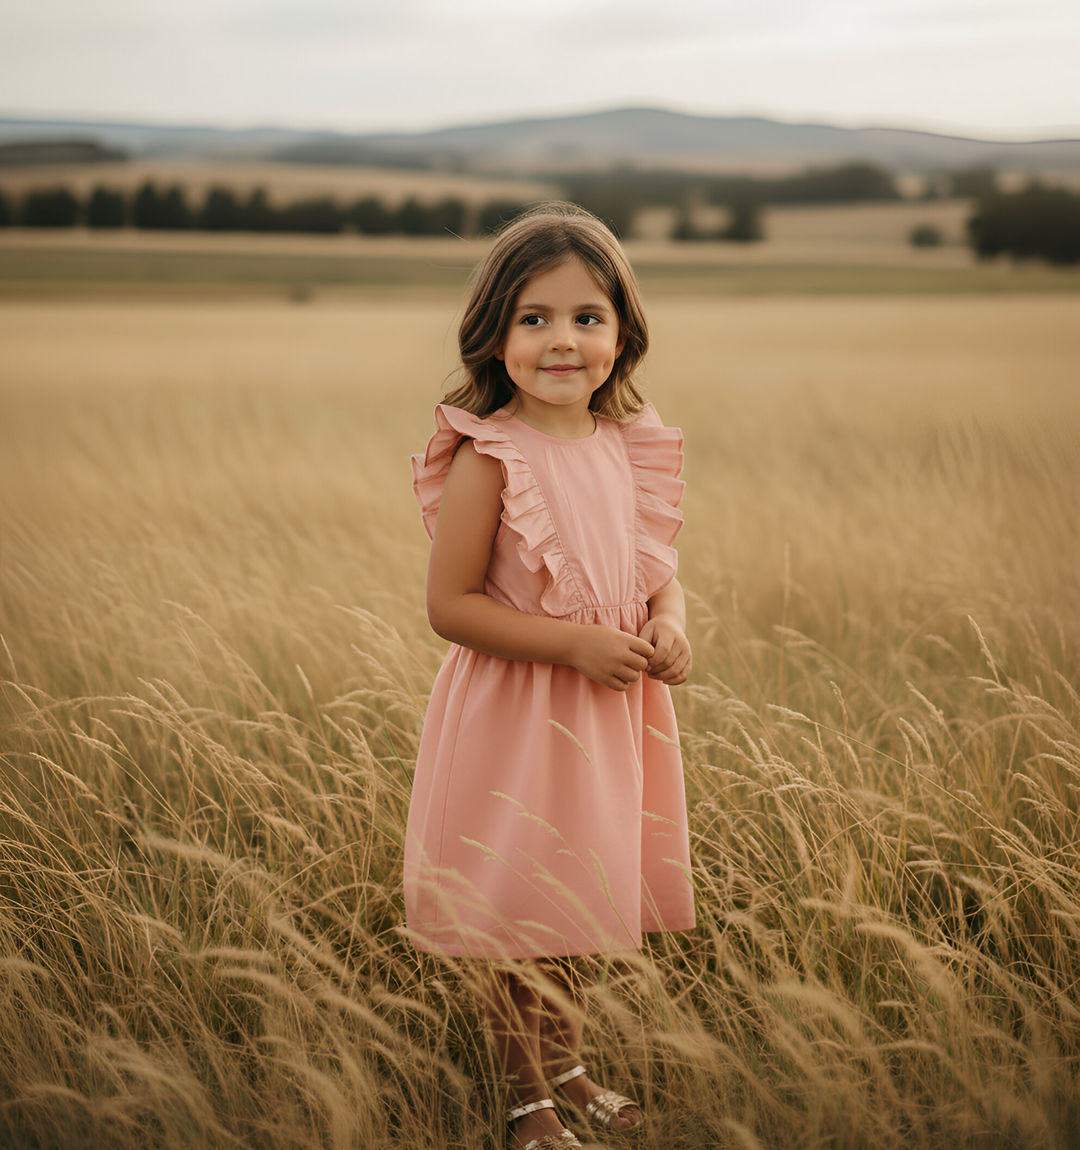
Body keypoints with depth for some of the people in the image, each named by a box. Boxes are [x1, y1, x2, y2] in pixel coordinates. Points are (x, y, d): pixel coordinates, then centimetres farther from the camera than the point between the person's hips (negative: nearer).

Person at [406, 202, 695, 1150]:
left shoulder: (627, 444, 1)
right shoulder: (487, 458, -18)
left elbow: (656, 564, 13)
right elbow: (450, 605, -18)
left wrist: (669, 623, -9)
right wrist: (577, 643, -23)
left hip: (608, 717, 6)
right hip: (516, 723, -6)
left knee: (577, 903, 22)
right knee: (518, 923, 8)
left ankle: (566, 1067, 41)